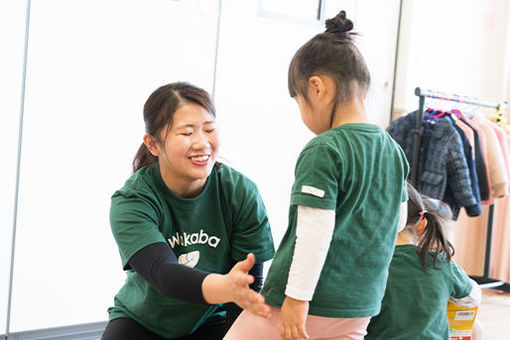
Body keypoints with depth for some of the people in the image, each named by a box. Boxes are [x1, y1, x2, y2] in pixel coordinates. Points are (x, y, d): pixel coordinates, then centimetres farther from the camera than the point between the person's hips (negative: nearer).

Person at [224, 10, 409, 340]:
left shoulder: (323, 151, -17)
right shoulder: (393, 150, 5)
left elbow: (315, 232, -21)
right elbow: (398, 219, 17)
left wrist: (297, 298, -17)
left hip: (305, 300, -7)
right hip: (361, 305, 7)